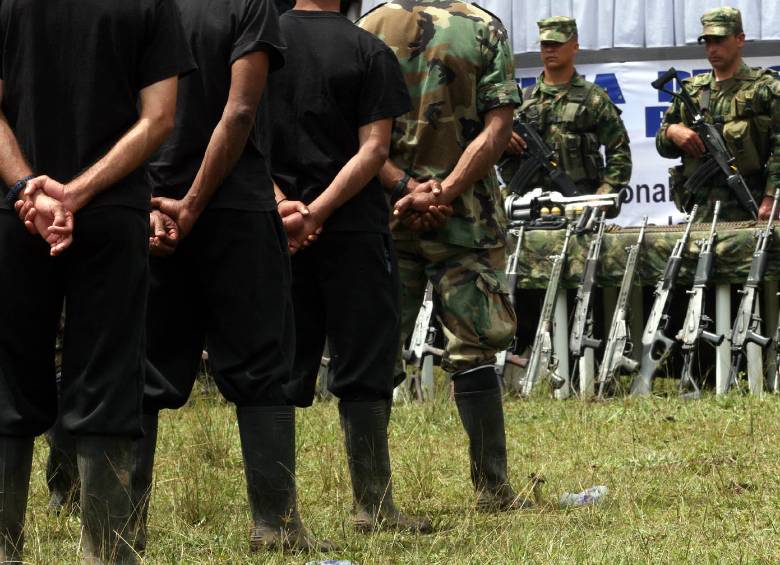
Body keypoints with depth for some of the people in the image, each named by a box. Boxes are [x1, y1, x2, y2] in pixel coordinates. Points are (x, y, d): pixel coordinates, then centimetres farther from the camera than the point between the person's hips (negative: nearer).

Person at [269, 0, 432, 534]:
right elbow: (374, 149, -11)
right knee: (363, 369, 3)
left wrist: (283, 204, -7)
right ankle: (373, 503, 4)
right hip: (354, 230, -3)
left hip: (277, 230, 3)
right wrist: (317, 212, -13)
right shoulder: (367, 51, -5)